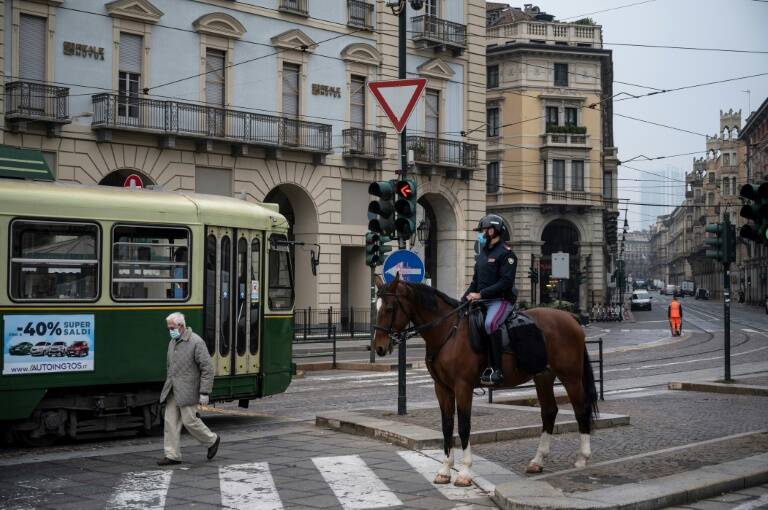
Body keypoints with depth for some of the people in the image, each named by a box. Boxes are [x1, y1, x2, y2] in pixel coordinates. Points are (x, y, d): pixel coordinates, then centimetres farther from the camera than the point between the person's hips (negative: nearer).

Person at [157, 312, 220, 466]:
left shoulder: (196, 342, -13)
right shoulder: (172, 342, 13)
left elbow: (207, 368, -14)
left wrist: (204, 393, -17)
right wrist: (169, 385, 20)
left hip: (188, 391, -8)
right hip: (172, 391, 8)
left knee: (189, 420, -6)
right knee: (171, 421, 3)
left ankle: (212, 440, 16)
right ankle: (172, 455, 7)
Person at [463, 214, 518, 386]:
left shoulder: (505, 253, -8)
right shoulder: (483, 253, 19)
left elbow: (506, 282, -18)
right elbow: (476, 281, 22)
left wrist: (481, 294, -20)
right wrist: (465, 298, 7)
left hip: (501, 300, -10)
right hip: (482, 301, 10)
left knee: (490, 323, -35)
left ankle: (496, 370, -33)